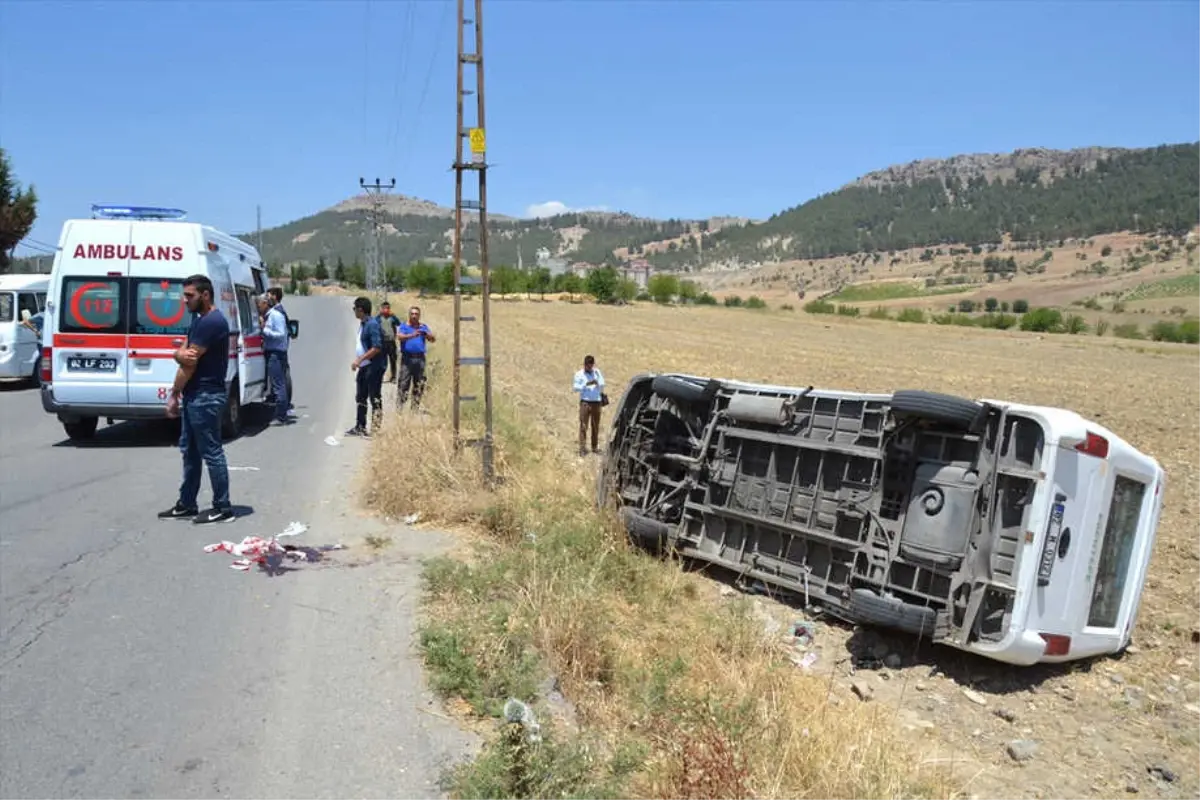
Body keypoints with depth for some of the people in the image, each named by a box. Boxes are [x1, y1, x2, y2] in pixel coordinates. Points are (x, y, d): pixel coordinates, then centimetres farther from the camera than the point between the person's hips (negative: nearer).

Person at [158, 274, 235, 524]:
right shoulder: (199, 320, 16)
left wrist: (173, 394, -6)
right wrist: (180, 354, -17)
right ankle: (186, 504, 23)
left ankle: (223, 508, 3)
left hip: (206, 397, -10)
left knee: (211, 452, -4)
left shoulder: (211, 322, -17)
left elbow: (190, 363, -16)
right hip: (194, 396, 10)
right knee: (190, 450, 15)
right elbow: (181, 355, 8)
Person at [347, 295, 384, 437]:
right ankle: (360, 427, 25)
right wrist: (357, 362, 17)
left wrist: (359, 360, -22)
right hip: (363, 367, 10)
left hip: (373, 368, -10)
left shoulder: (372, 324, -16)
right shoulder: (362, 324, 14)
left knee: (375, 399, -4)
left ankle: (375, 429, 1)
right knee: (360, 398, 16)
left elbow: (377, 348, -23)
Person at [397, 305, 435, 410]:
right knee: (403, 383, -8)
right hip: (407, 357, -3)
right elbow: (400, 337, -12)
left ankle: (415, 406, 13)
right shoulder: (404, 326, 6)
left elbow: (433, 339, 5)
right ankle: (399, 406, -7)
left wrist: (426, 333, -17)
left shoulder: (423, 326, 15)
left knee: (419, 384, 5)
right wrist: (412, 335, -31)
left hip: (420, 358, 3)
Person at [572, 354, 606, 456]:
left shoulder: (597, 372, 10)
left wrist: (597, 382, -14)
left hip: (596, 402, 3)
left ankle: (594, 447, 15)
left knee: (595, 426, 6)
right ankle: (582, 448, -9)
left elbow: (602, 386, 7)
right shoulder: (579, 374, 4)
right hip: (585, 402, -3)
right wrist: (586, 384, -14)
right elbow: (576, 388, -2)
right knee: (583, 425, -7)